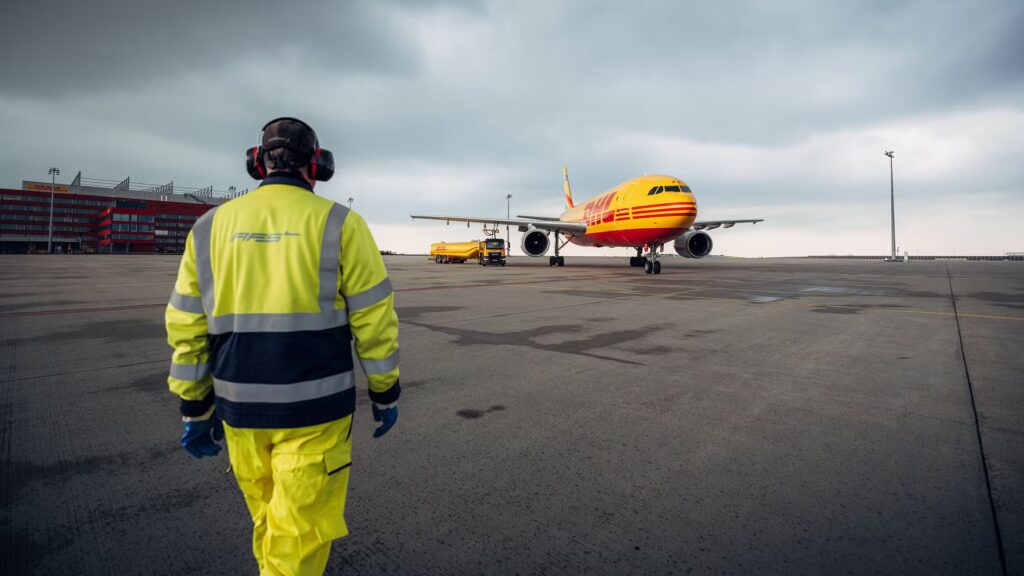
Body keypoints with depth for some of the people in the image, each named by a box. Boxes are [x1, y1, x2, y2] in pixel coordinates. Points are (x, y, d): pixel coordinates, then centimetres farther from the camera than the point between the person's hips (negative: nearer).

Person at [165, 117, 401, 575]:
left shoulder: (210, 227, 4)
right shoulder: (339, 224, -7)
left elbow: (186, 328, 5)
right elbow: (374, 320, -8)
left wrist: (195, 410, 14)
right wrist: (385, 394, 3)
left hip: (240, 408, 4)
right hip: (314, 409, -4)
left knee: (269, 521, 25)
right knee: (298, 536, 9)